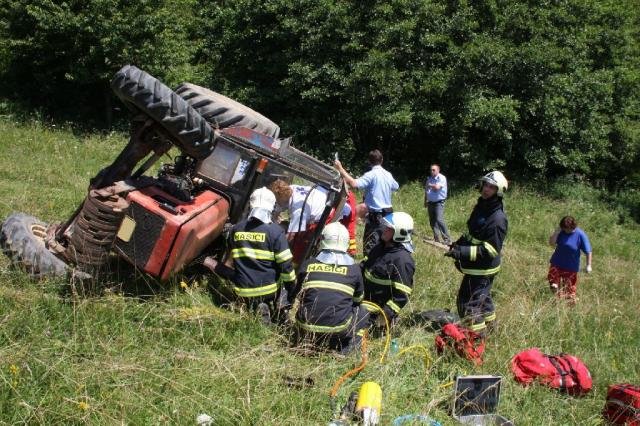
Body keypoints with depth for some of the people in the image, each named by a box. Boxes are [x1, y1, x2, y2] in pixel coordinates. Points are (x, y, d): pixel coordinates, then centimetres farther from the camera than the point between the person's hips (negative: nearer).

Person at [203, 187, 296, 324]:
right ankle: (269, 307, -5)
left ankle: (253, 307, 3)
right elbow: (286, 266, -12)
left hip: (243, 292, 3)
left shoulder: (236, 229, 1)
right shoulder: (276, 232, -12)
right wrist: (292, 290, 1)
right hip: (269, 290, -3)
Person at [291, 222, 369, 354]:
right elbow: (358, 299, 20)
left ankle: (313, 343, 15)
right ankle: (346, 347, 5)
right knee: (363, 313, 25)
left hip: (307, 328, 3)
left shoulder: (308, 265, 7)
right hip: (338, 328, -3)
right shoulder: (354, 269, 3)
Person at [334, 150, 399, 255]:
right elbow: (396, 187, 26)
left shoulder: (371, 175, -15)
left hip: (375, 215, -8)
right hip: (388, 213, 8)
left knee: (369, 245, -7)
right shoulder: (388, 175, 7)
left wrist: (340, 169, -23)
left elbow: (353, 183, -28)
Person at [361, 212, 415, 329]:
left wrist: (385, 315, -23)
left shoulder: (402, 260, -20)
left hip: (376, 310, -10)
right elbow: (365, 266, 24)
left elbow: (401, 295, -21)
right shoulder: (380, 248, 8)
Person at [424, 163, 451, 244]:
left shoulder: (442, 178, -9)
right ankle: (437, 239, 15)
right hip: (430, 203, 7)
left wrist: (430, 185, -7)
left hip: (439, 202, -7)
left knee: (439, 220, -19)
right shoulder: (429, 178, 12)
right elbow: (426, 191, 23)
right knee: (432, 222, 7)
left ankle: (447, 239, -17)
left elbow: (437, 187, -25)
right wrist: (425, 201, 20)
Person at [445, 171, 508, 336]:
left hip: (482, 269, -10)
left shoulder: (498, 219, -24)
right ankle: (489, 325, 46)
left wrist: (463, 252, -30)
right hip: (475, 267, 10)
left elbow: (490, 250, -27)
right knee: (483, 297, 26)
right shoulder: (481, 207, 6)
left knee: (468, 303, -6)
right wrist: (459, 244, 7)